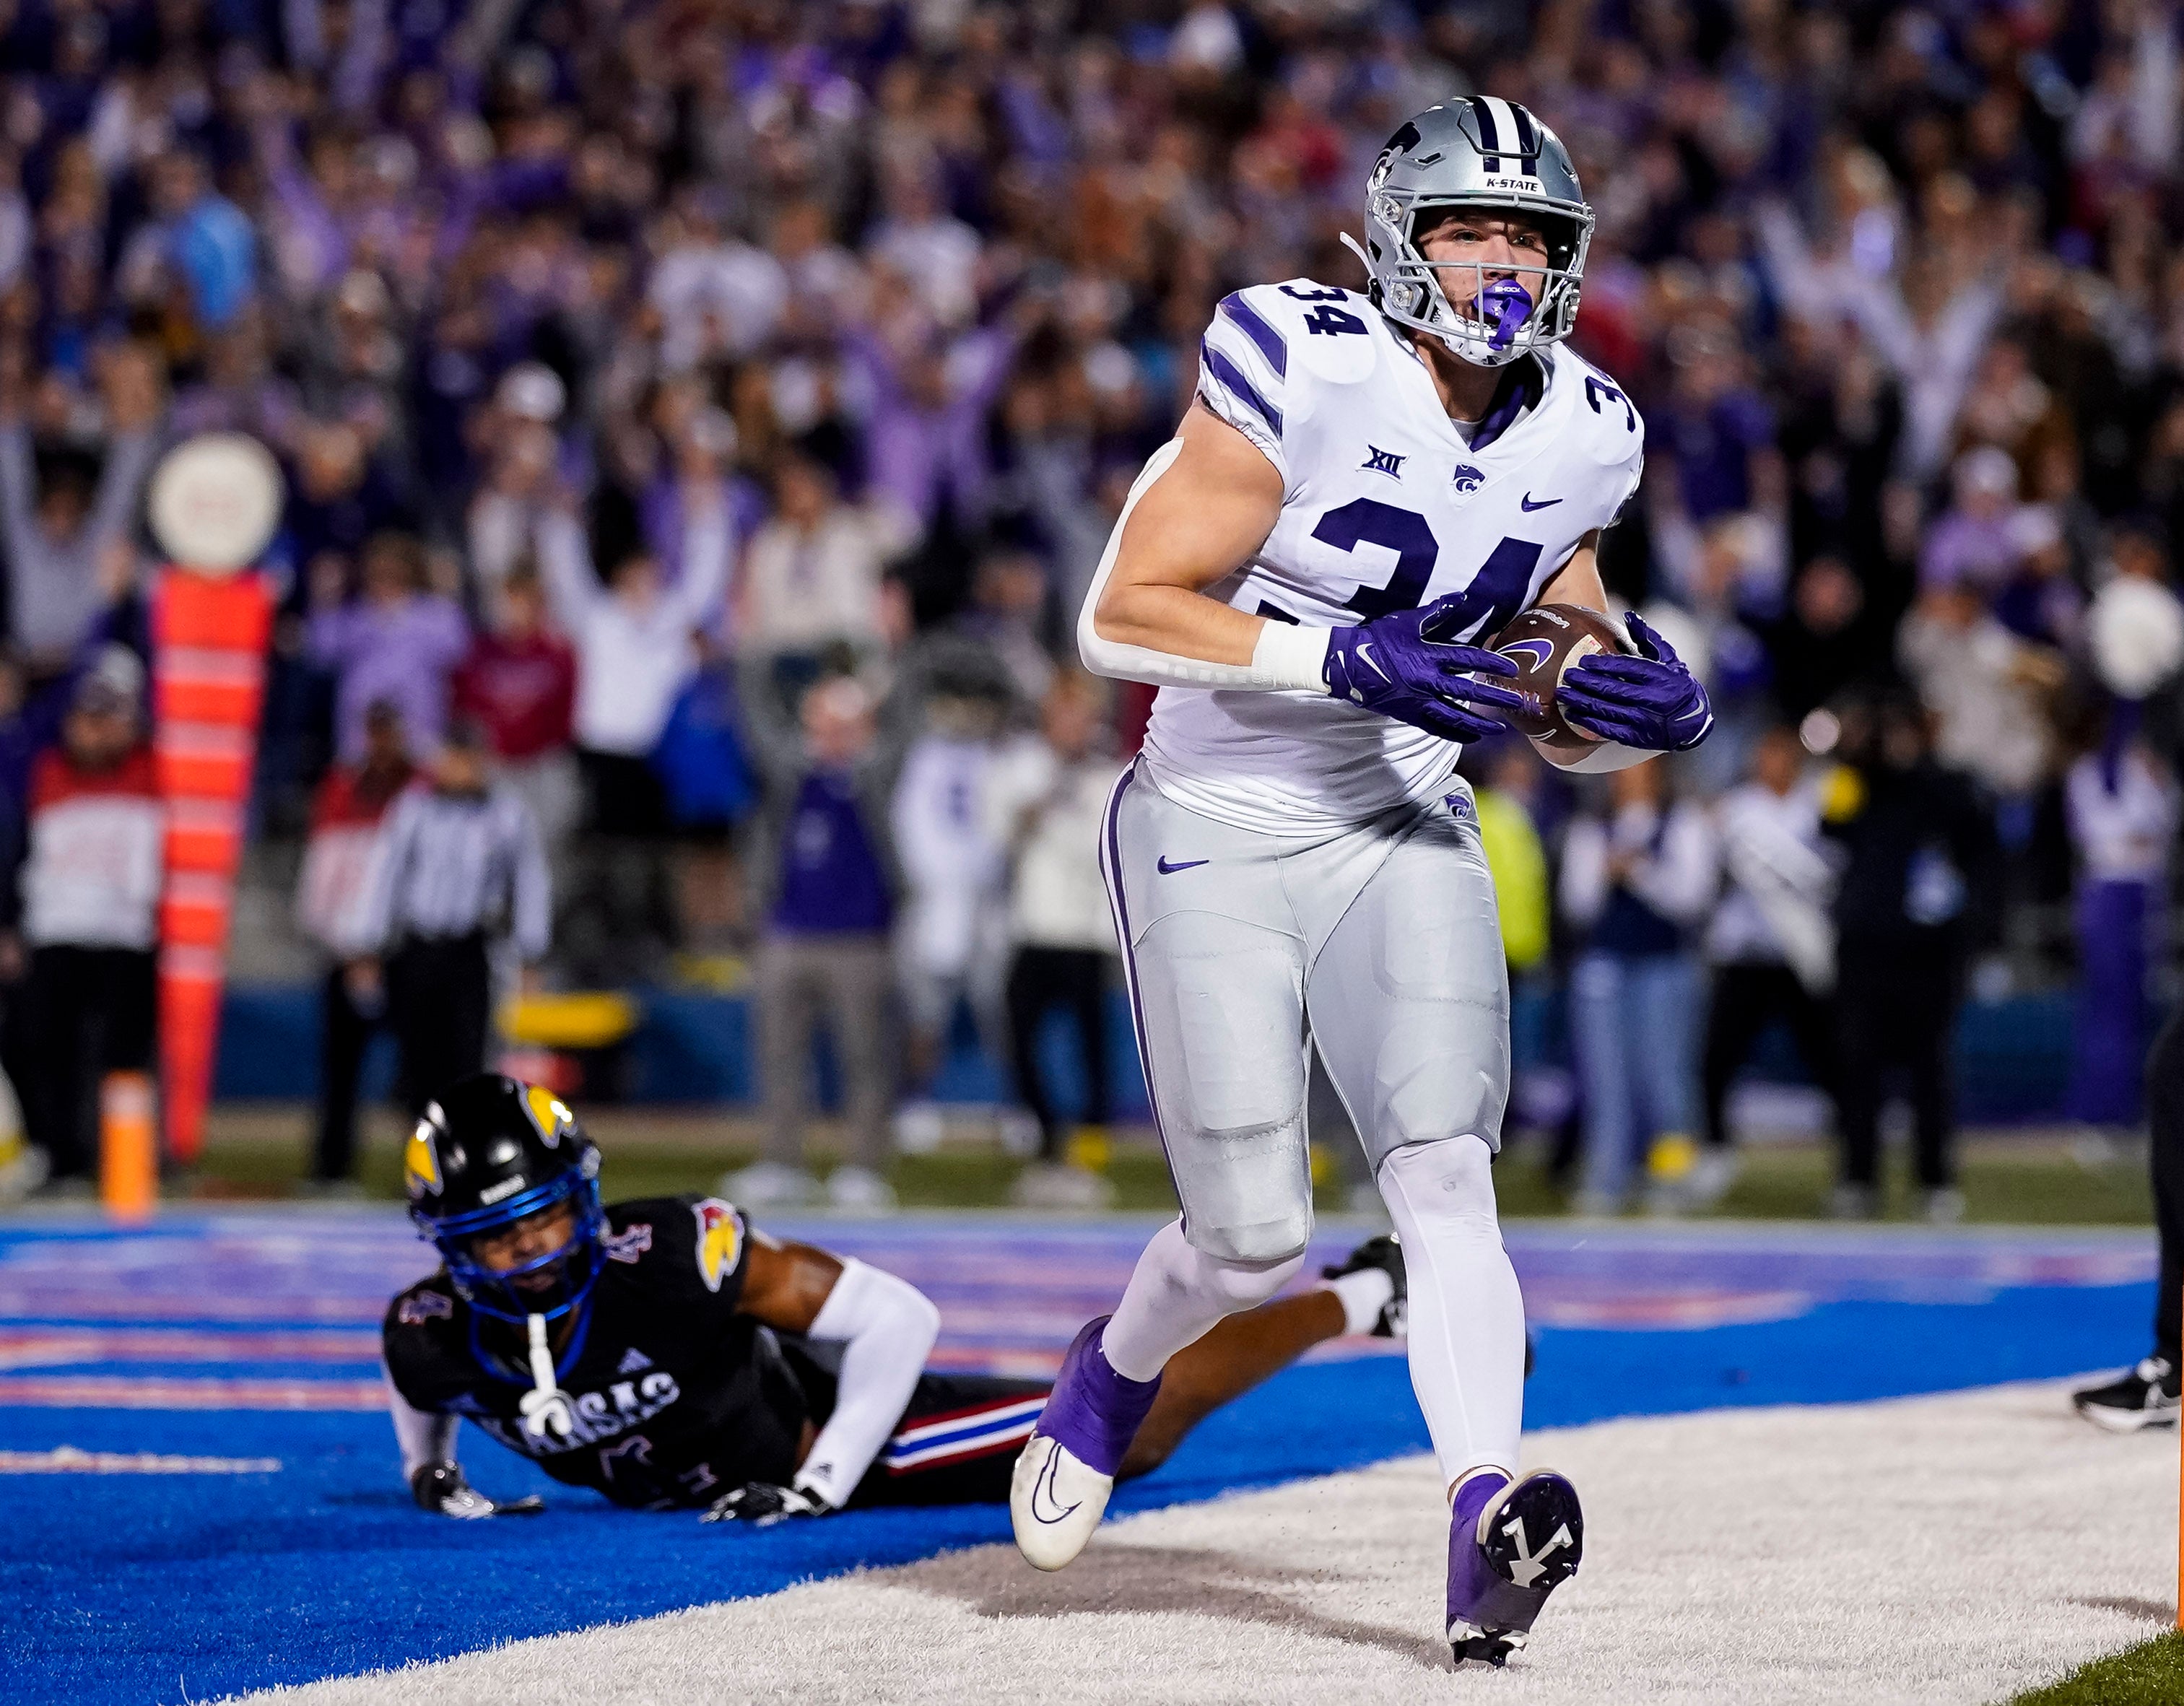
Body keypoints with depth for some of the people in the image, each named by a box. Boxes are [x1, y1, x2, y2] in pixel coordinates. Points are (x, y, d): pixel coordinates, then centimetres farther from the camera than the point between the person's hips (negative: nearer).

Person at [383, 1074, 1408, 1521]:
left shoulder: (667, 1256, -36)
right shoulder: (433, 1336, -22)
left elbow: (901, 1318, -29)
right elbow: (424, 1397, 9)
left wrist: (821, 1485, -27)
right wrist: (429, 1471, -9)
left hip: (829, 1425, -5)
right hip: (707, 1490, 5)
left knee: (1132, 1428, -2)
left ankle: (1353, 1301, 20)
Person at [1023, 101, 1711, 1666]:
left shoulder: (1581, 435, 2)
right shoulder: (1304, 372, -17)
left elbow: (1561, 696, 15)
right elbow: (1122, 616, -17)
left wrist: (1650, 705, -8)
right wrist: (1346, 661, -26)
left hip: (1403, 830, 4)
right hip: (1218, 833, -4)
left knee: (1444, 1169, -19)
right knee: (1257, 1241, -1)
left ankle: (1488, 1534, -29)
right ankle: (1117, 1371, 33)